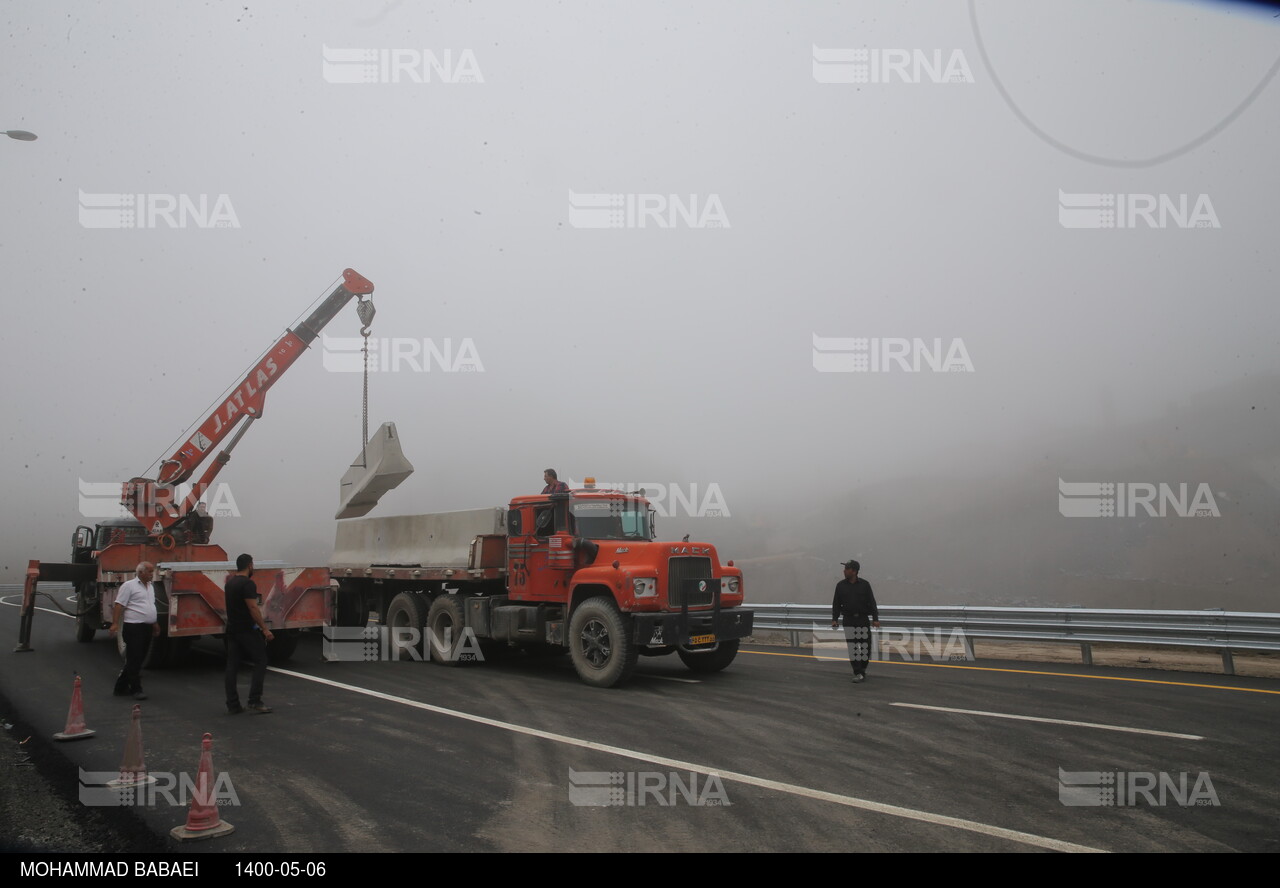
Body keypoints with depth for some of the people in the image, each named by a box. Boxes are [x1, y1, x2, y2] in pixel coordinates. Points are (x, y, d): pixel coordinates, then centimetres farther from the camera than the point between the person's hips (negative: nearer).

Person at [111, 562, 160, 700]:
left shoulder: (150, 587, 19)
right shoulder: (129, 586, -6)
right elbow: (119, 605, -12)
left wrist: (154, 624, 28)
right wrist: (115, 623, -20)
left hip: (147, 627, 8)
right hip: (133, 627, -8)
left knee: (139, 659, 10)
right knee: (134, 660, -6)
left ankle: (121, 687, 19)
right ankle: (136, 690, -2)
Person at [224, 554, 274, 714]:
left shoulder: (229, 583, 15)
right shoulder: (248, 584, -15)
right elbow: (253, 608, -22)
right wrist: (265, 629, -19)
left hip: (232, 629, 9)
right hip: (247, 630, -9)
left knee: (232, 665, 7)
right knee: (260, 661, 0)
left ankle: (233, 705, 8)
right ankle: (255, 700, -5)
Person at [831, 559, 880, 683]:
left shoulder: (864, 585, 0)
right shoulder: (841, 585, 4)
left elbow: (872, 602, 0)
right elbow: (836, 604, 7)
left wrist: (875, 619, -8)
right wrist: (834, 619, -2)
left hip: (863, 619, 0)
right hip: (849, 620, 1)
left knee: (865, 647, 2)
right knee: (852, 648, -5)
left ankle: (863, 669, 26)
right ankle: (858, 674, -1)